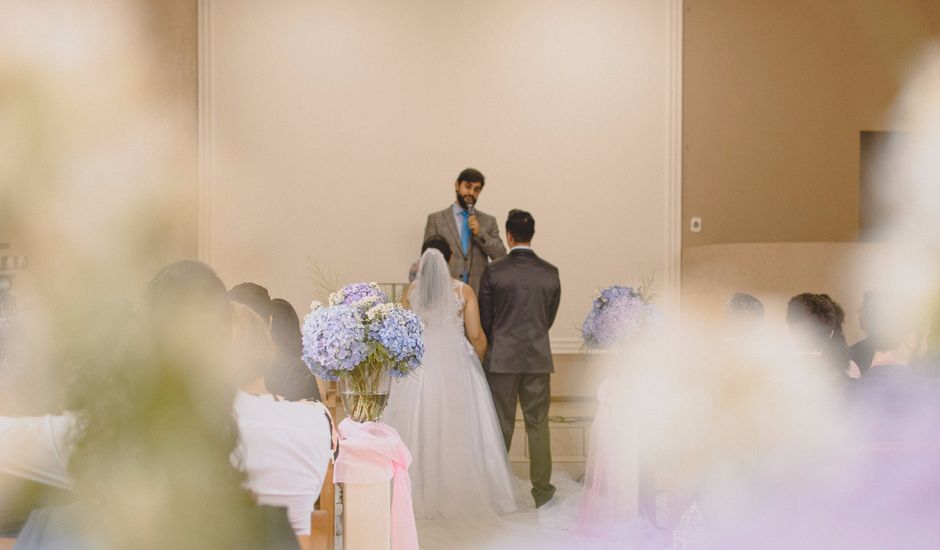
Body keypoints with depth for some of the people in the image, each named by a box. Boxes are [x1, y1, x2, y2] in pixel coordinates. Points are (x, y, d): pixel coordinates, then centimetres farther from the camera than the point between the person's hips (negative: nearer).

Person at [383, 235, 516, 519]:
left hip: (418, 366, 2)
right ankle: (461, 493, 11)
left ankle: (419, 494, 13)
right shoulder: (463, 291, -5)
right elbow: (476, 336, -5)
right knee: (458, 431, 6)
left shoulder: (411, 291, 0)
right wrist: (479, 362, 13)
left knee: (419, 429, 8)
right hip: (456, 366, -1)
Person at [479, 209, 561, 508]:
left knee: (501, 425, 8)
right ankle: (541, 489, 13)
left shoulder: (493, 271, -9)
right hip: (538, 359, 1)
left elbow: (485, 318, -1)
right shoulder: (550, 273, -2)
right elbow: (550, 317, 7)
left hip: (501, 358, -1)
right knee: (538, 424, 8)